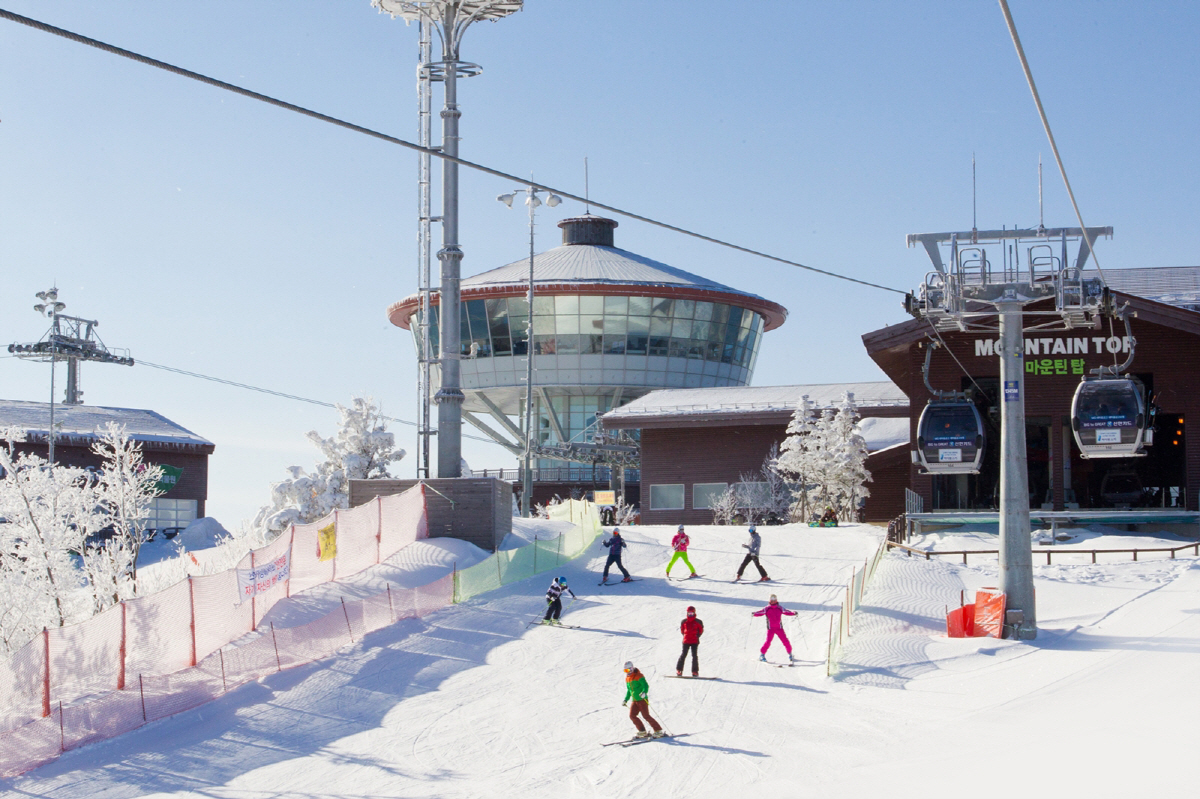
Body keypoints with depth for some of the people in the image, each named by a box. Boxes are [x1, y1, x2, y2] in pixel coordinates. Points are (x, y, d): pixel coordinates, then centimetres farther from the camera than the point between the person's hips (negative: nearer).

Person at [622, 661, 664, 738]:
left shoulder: (638, 676, -9)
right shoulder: (627, 678, 15)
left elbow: (646, 686, -17)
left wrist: (644, 693, -36)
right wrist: (625, 700, 23)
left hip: (642, 699, -8)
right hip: (635, 701, 8)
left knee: (646, 715, -14)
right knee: (632, 716, -4)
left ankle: (658, 731, -9)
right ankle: (642, 732, 5)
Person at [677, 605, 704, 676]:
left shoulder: (698, 622, 1)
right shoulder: (684, 622, 5)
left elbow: (701, 630, 10)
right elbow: (682, 630, 16)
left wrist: (697, 636, 1)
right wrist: (685, 635, 6)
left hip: (695, 642, -1)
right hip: (686, 641, 1)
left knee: (694, 656, -1)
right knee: (683, 655, -1)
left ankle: (695, 672, 1)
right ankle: (679, 671, 3)